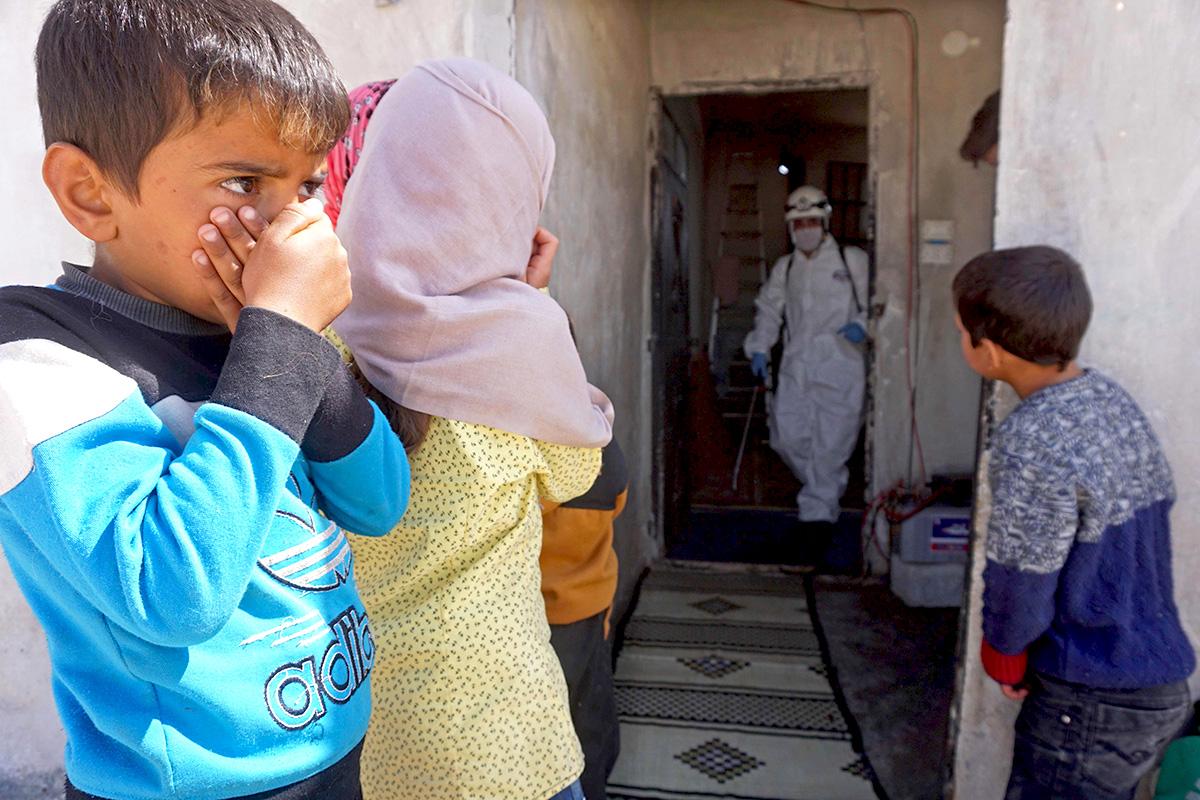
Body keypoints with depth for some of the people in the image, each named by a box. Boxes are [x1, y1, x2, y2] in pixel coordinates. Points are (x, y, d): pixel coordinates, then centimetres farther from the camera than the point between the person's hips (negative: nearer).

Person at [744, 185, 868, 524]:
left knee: (831, 445, -3)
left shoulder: (853, 260, 2)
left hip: (840, 368, -4)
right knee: (788, 436, 4)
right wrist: (759, 348, 11)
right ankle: (826, 489, 30)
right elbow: (768, 308, 21)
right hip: (795, 367, 4)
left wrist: (863, 324, -16)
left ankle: (818, 512, 10)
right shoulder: (785, 267, 15)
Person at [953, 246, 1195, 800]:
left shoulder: (1031, 442, -26)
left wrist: (1003, 658, 4)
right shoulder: (1111, 399, 0)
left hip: (1093, 703, -8)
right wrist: (1021, 655, 8)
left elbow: (1020, 585, -18)